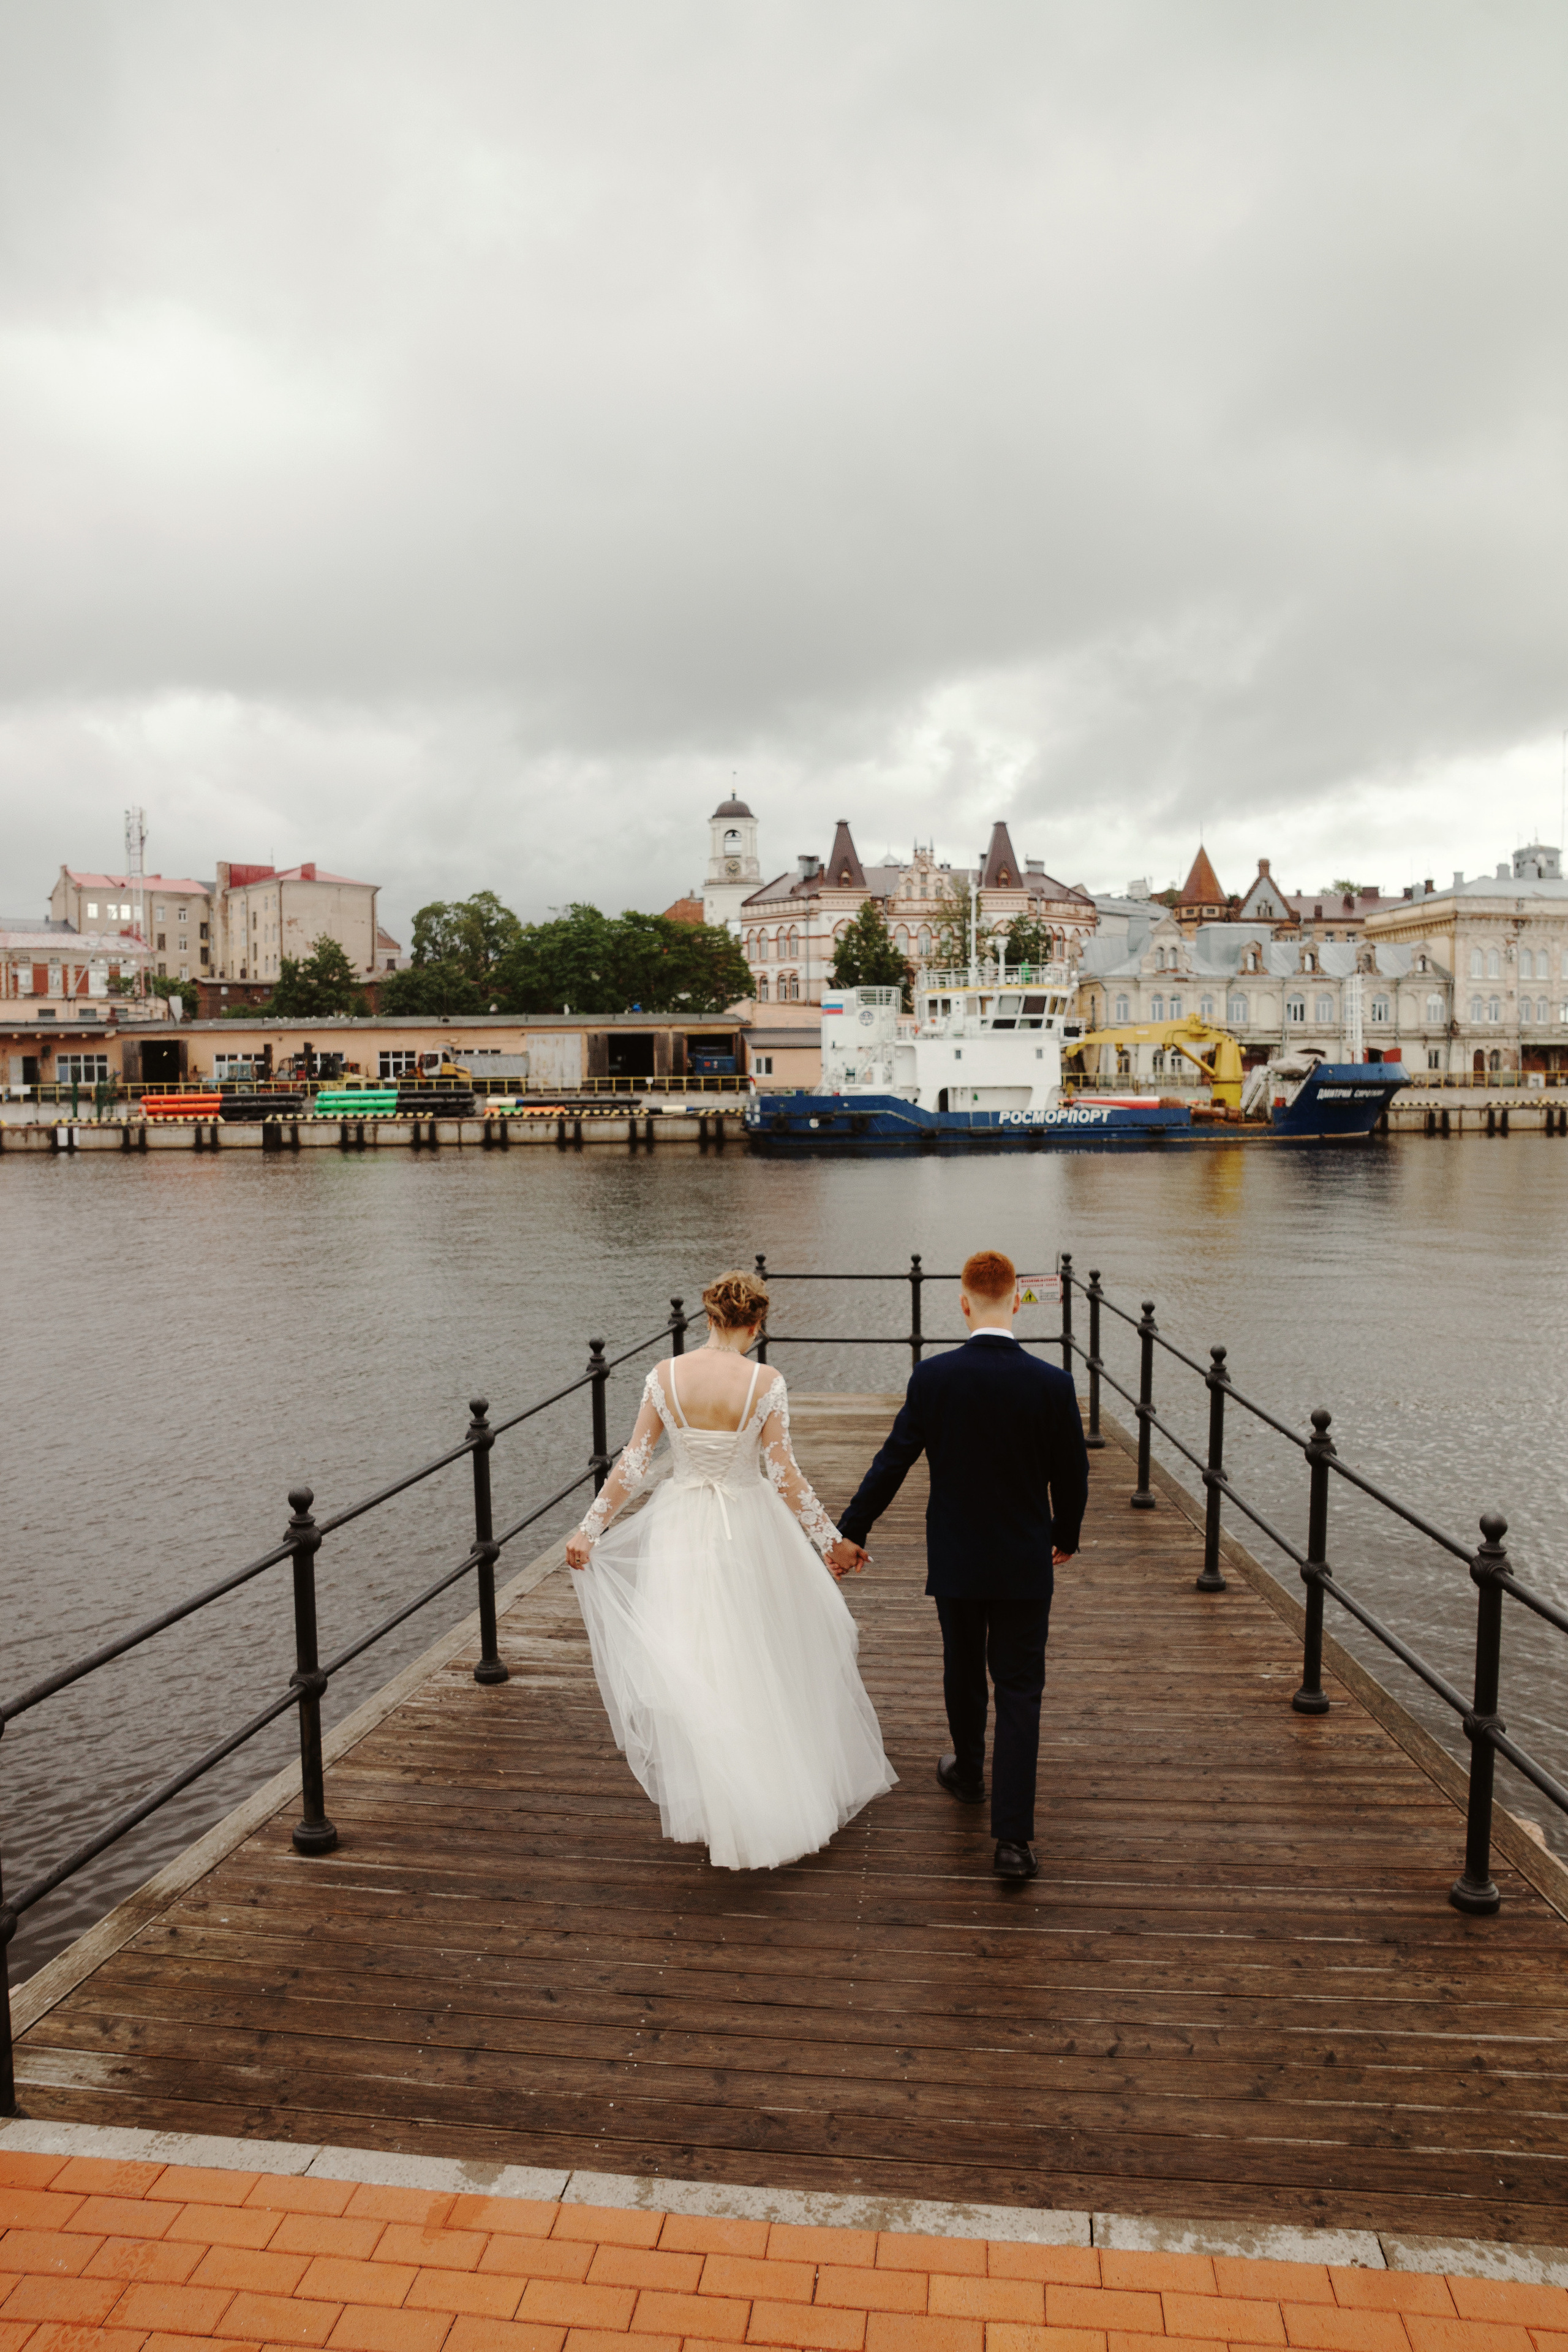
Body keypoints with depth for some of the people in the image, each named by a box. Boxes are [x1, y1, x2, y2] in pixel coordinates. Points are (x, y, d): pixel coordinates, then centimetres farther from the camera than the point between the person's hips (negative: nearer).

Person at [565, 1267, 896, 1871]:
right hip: (750, 1530, -1)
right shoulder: (764, 1383, -14)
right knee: (769, 1662, 19)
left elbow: (633, 1464, -6)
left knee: (692, 1671, 12)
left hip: (682, 1531, 1)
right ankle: (794, 1790, 34)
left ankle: (715, 1806, 21)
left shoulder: (665, 1375, -8)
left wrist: (590, 1528, 4)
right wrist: (830, 1538, -2)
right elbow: (784, 1475, -13)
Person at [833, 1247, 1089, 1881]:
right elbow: (1071, 1475, -3)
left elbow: (891, 1462, -7)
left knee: (962, 1673, 22)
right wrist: (1065, 1537, 17)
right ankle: (1012, 1836, 2)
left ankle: (968, 1773, 45)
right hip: (1025, 1564, -1)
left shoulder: (931, 1378, -13)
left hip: (954, 1561, 1)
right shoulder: (1051, 1383, -13)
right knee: (1019, 1692, 6)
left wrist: (851, 1532, 5)